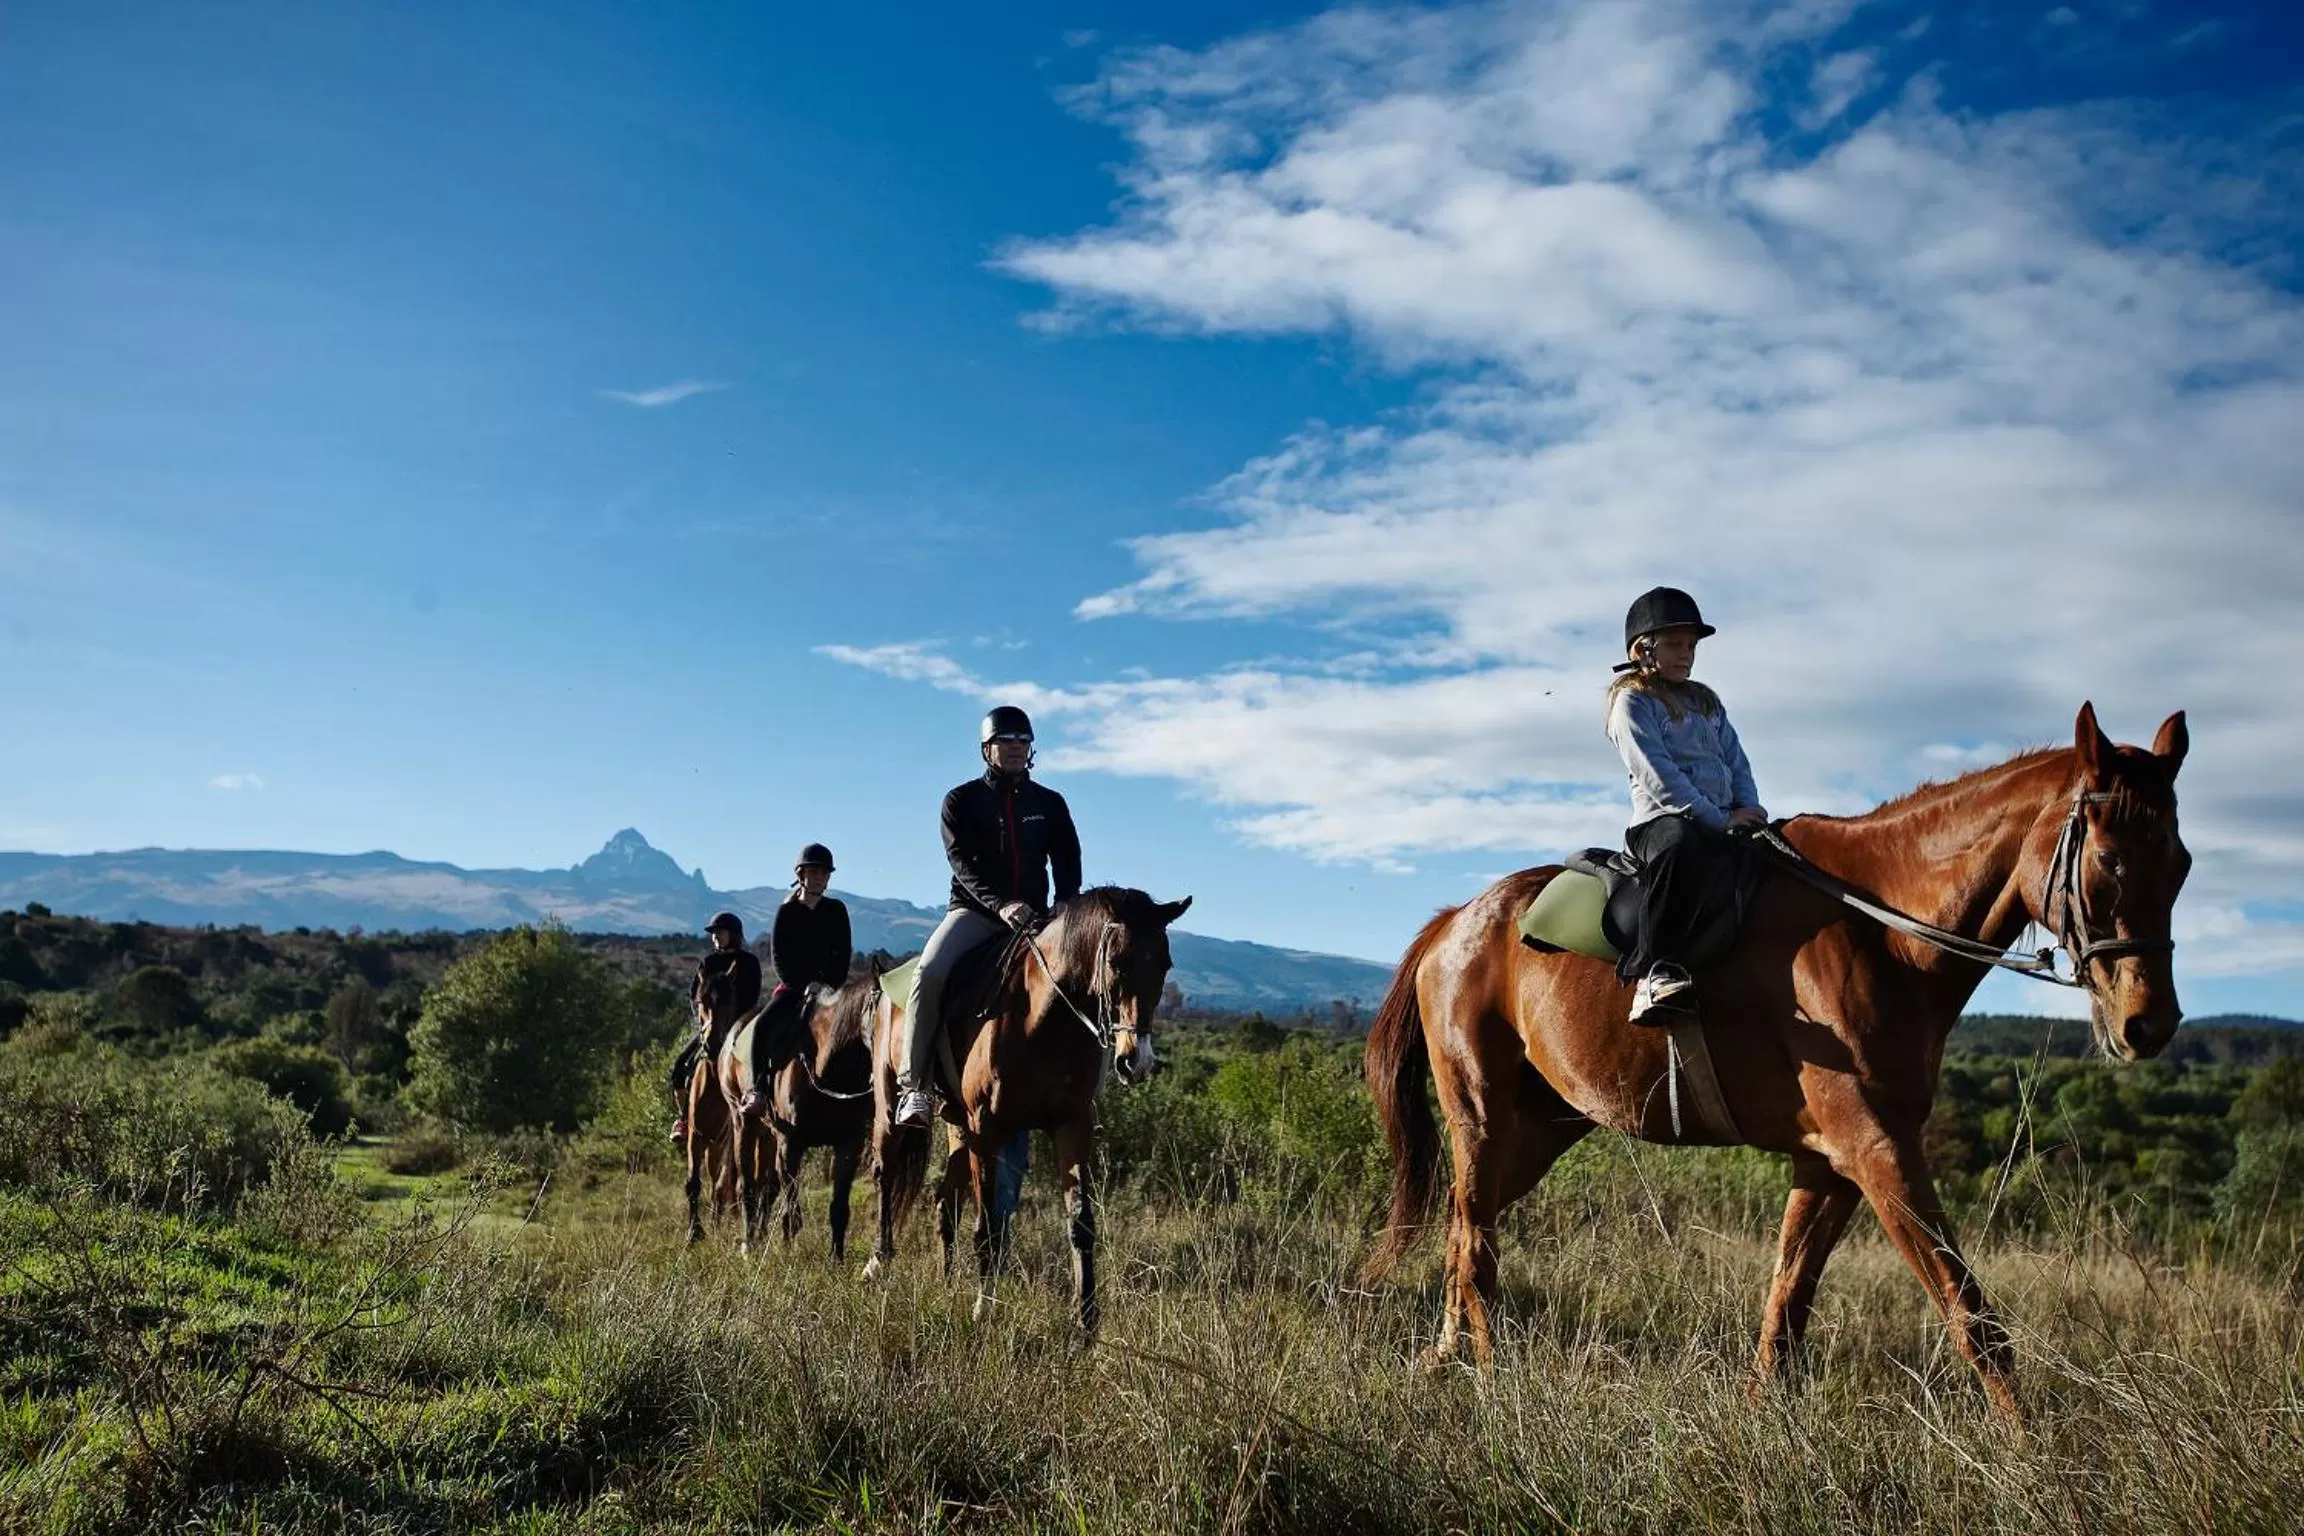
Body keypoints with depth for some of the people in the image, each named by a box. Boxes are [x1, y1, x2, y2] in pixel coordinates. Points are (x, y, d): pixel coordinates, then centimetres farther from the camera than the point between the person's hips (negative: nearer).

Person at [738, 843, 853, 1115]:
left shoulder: (837, 910, 8)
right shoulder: (787, 912, 3)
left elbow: (843, 953, 4)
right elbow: (778, 955, -4)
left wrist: (828, 985, -11)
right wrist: (803, 987, -16)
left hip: (828, 986, 2)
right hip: (792, 986, -2)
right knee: (763, 1025, -26)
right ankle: (757, 1088, -23)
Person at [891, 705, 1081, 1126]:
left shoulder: (1050, 804, 12)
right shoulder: (961, 800, 4)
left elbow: (1069, 869, 7)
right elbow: (963, 864, -10)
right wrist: (1000, 905, -27)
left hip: (1034, 915, 3)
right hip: (974, 911, -3)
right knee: (929, 973, -29)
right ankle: (913, 1086, -22)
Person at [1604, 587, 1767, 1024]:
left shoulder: (1706, 702, 27)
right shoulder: (1631, 701, 3)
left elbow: (1737, 762, 22)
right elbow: (1657, 776, -9)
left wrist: (1749, 811, 0)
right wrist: (1719, 819, -15)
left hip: (1724, 822, 8)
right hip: (1662, 819, -8)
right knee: (1683, 847, -41)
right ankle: (1656, 973, -48)